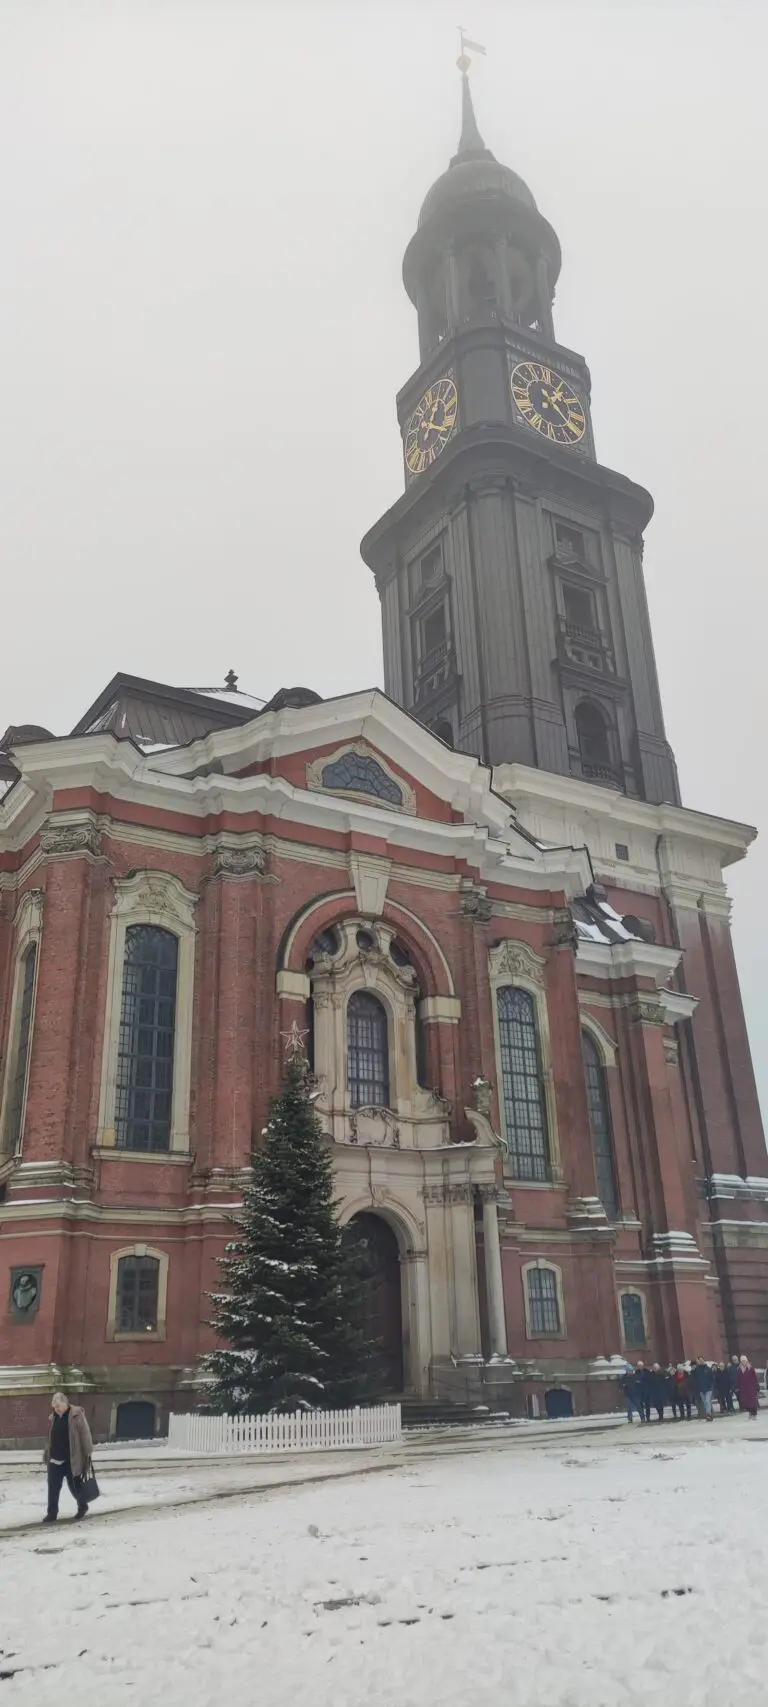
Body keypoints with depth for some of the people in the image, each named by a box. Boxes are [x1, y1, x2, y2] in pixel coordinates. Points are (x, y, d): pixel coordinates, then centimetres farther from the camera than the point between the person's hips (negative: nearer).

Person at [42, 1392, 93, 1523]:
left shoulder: (76, 1415, -13)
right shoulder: (53, 1417, 6)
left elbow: (85, 1434, -11)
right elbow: (51, 1438, 17)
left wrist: (87, 1453, -12)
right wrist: (47, 1455, 19)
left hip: (72, 1459, -5)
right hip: (55, 1459, 5)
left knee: (74, 1485, 7)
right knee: (53, 1487, 3)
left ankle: (83, 1507, 29)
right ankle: (52, 1513, 14)